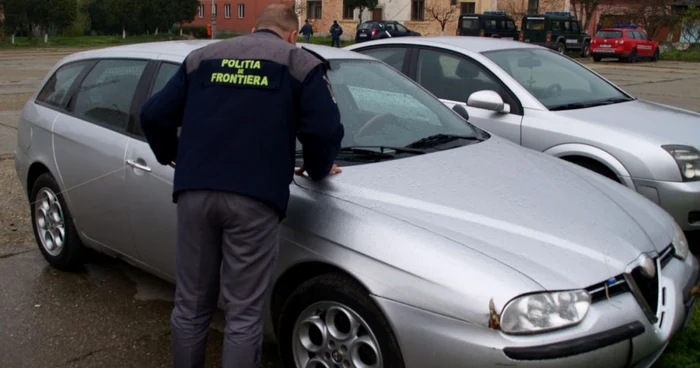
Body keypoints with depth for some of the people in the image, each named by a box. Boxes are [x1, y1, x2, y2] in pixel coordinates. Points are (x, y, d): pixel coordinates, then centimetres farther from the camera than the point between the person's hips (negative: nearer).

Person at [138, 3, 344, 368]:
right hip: (253, 198, -3)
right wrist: (317, 169, 17)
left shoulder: (202, 57, 21)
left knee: (190, 305, 16)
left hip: (194, 191, 4)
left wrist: (171, 156, 34)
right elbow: (325, 131, -2)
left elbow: (153, 115, 17)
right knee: (244, 314, 4)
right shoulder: (301, 63, 10)